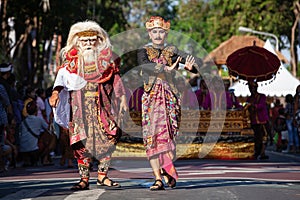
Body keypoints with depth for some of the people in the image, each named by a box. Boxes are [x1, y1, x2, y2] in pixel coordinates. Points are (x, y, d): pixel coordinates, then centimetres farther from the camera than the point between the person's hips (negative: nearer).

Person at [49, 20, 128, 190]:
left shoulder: (106, 55, 9)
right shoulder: (73, 57, 7)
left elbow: (115, 77, 13)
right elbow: (63, 75, -5)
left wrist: (122, 96, 6)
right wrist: (56, 92, -21)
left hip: (102, 103, 1)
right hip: (80, 105, -1)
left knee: (109, 138, -8)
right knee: (82, 140, -7)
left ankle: (102, 176, 3)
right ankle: (84, 179, -4)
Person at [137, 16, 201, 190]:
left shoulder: (173, 51, 11)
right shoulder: (144, 52, 9)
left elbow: (198, 61, 4)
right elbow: (146, 66, -14)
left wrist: (191, 66, -21)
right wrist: (166, 68, -30)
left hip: (170, 97, 0)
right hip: (151, 98, 0)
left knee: (167, 134, -13)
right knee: (152, 137, -8)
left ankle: (167, 171, 6)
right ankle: (158, 179, -7)